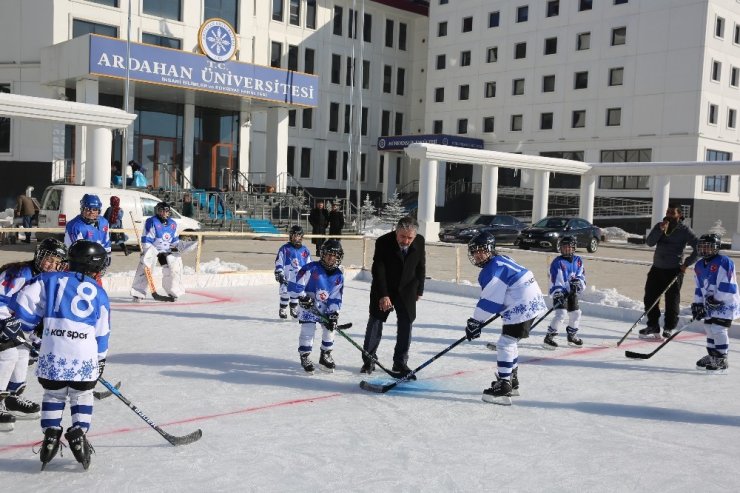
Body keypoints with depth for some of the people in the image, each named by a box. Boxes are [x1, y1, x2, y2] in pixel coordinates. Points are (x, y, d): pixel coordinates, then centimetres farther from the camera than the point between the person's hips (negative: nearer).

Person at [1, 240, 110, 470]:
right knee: (82, 395, 19)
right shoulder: (99, 293, 12)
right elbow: (102, 332, 15)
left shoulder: (50, 280, 9)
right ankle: (78, 433, 7)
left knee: (53, 393, 21)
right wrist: (100, 360, 24)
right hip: (85, 355, 0)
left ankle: (51, 435, 16)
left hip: (52, 352, 0)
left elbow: (25, 304, -2)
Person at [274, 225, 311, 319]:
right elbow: (278, 262, -4)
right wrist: (279, 274, -8)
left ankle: (294, 310, 25)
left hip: (299, 278, 3)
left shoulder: (305, 250, 7)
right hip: (286, 277, -3)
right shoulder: (285, 249, -3)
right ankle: (282, 310, 15)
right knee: (285, 293, 0)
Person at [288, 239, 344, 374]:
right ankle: (305, 357, 6)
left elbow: (336, 298, -3)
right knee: (308, 330, -11)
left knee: (329, 329, 5)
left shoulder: (339, 276, -4)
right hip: (308, 306, -5)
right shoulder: (311, 268, -18)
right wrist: (303, 297, -20)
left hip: (327, 308, 5)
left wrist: (334, 314, -11)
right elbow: (294, 285, -17)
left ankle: (326, 356, 24)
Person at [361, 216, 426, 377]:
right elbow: (378, 270, -23)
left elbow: (421, 266, 1)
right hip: (382, 288, -3)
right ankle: (369, 360, 10)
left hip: (406, 290, 3)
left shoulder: (420, 241, -14)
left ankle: (400, 362, 11)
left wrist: (419, 290, 5)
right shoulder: (383, 242, -25)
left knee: (406, 324, 1)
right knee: (375, 322, -1)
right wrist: (383, 295, -26)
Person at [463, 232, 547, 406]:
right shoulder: (500, 261, 14)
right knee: (510, 342, 21)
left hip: (522, 307, -11)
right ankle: (512, 382, 33)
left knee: (506, 344, -10)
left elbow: (489, 301, -19)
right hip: (529, 303, 11)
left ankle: (503, 388, -10)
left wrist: (475, 322, -12)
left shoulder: (493, 270, -17)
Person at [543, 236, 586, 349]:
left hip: (572, 292, 7)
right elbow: (555, 281, -19)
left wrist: (578, 282, -16)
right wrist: (557, 294, -27)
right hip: (560, 293, -7)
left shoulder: (578, 260, 3)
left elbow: (581, 275, 6)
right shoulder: (557, 262, -15)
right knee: (561, 314, -20)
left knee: (576, 313, 15)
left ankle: (572, 336, 35)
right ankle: (549, 337, -13)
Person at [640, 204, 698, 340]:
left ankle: (669, 328, 12)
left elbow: (698, 248, -7)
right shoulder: (659, 226, 8)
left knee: (671, 301, -1)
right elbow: (650, 242, -6)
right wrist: (660, 230, -18)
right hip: (657, 268, 5)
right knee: (650, 298, 5)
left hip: (674, 271, -5)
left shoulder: (684, 230, -5)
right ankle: (653, 327, 15)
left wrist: (687, 263, -10)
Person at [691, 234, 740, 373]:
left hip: (726, 302, -8)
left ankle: (721, 362, -7)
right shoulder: (699, 266, 9)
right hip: (710, 304, 9)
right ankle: (712, 357, 29)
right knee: (709, 329, 14)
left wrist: (717, 299, -20)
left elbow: (727, 285, -21)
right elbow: (699, 287, 15)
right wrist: (697, 304, 8)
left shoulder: (724, 262, -17)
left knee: (718, 329, -14)